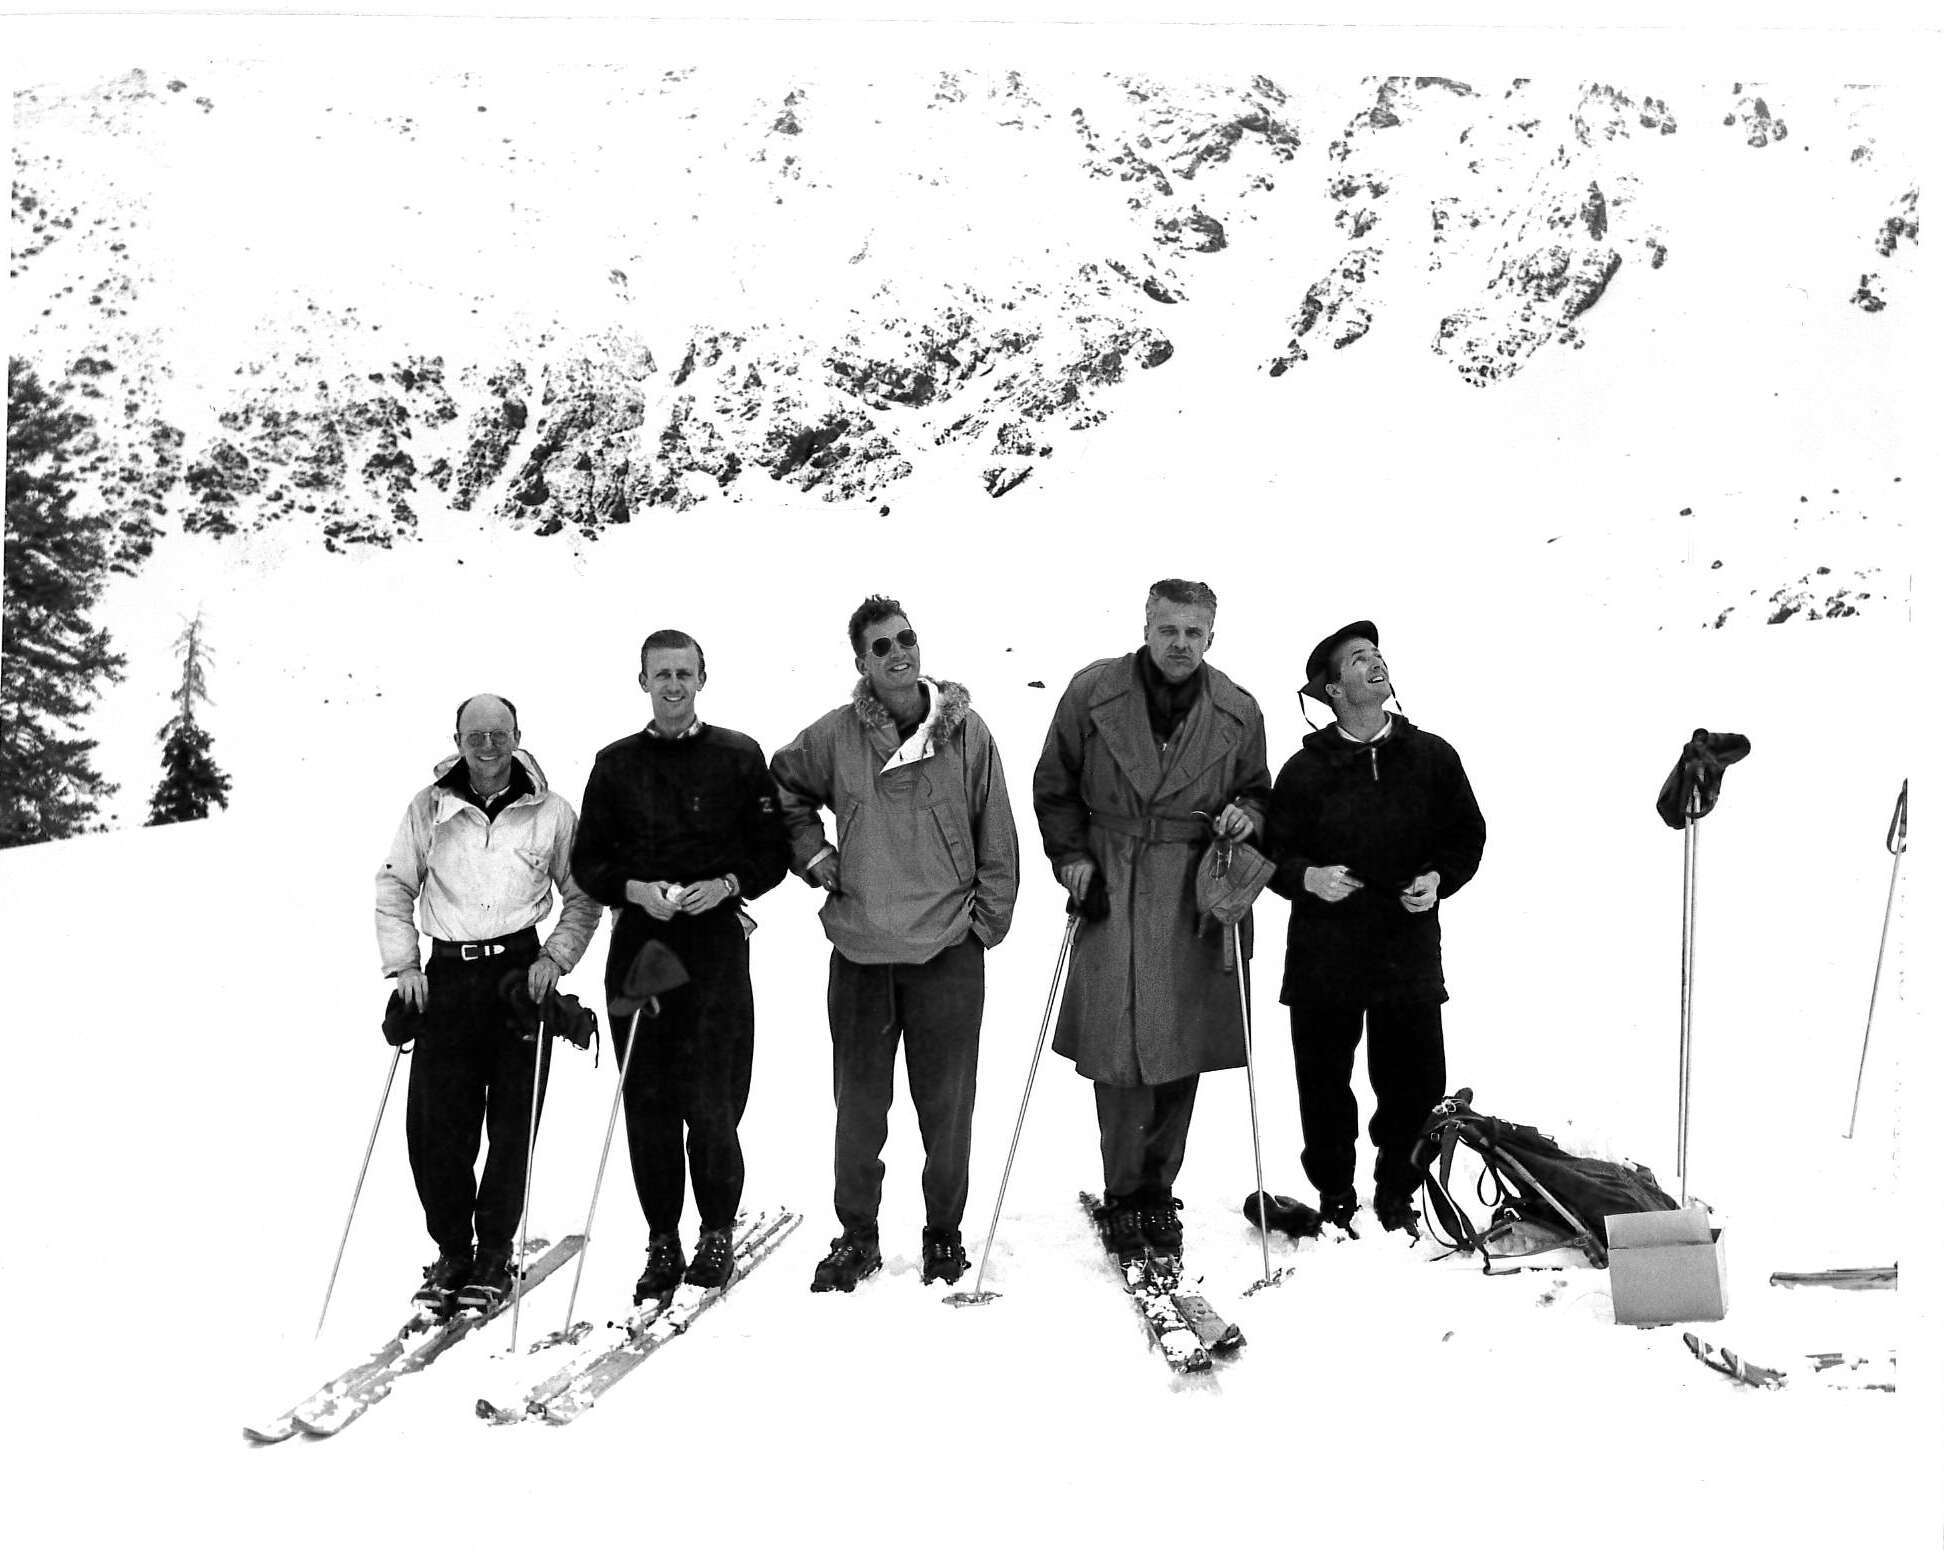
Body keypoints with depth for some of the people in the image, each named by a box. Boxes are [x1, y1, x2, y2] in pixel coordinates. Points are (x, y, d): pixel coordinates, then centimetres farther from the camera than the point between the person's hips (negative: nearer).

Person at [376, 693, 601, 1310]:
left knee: (511, 1122, 1)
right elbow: (393, 886, 12)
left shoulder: (551, 812, 2)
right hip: (446, 977, 1)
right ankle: (452, 1251, 17)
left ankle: (495, 1253, 16)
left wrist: (556, 958, -3)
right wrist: (402, 964, 3)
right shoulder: (428, 808, 5)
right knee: (434, 1123, 0)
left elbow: (583, 898, 9)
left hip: (519, 973, -1)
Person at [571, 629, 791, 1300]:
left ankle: (717, 1233, 14)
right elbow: (588, 862, 11)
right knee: (648, 1102, 3)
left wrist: (727, 884, -10)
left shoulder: (739, 757, 5)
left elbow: (774, 852, 7)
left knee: (710, 1101, -5)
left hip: (716, 943, -2)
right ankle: (662, 1241, 15)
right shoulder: (615, 764, 10)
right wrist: (635, 889, -7)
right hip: (639, 942, 2)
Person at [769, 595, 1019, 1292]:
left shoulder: (967, 732, -3)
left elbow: (997, 839, 3)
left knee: (946, 1105, 8)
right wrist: (812, 851, 5)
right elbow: (784, 786, 17)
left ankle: (944, 1233, 26)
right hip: (859, 952, 1)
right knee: (858, 1105, 10)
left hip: (949, 951, -1)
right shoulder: (833, 737, -3)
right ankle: (857, 1235, 26)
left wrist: (988, 920, 1)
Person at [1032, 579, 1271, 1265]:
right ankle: (1122, 1198, 14)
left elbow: (1257, 792, 17)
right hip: (1111, 891, -1)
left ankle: (1157, 1192, 24)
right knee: (1116, 1052, -4)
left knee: (1180, 1052, 6)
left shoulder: (1237, 712, 3)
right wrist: (1071, 854, -2)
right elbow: (1054, 786, 8)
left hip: (1195, 898, 2)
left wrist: (1244, 816, -5)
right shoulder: (1093, 693, -2)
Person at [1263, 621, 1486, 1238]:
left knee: (1415, 1086, 3)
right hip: (1324, 954, -1)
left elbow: (1468, 834, 14)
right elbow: (1274, 853, 4)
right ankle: (1335, 1199, 25)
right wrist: (1307, 878, -16)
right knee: (1325, 1087, 6)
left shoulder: (1432, 757, 5)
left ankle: (1396, 1197, 25)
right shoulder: (1304, 769, -1)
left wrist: (1438, 879, -3)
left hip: (1411, 953, 1)